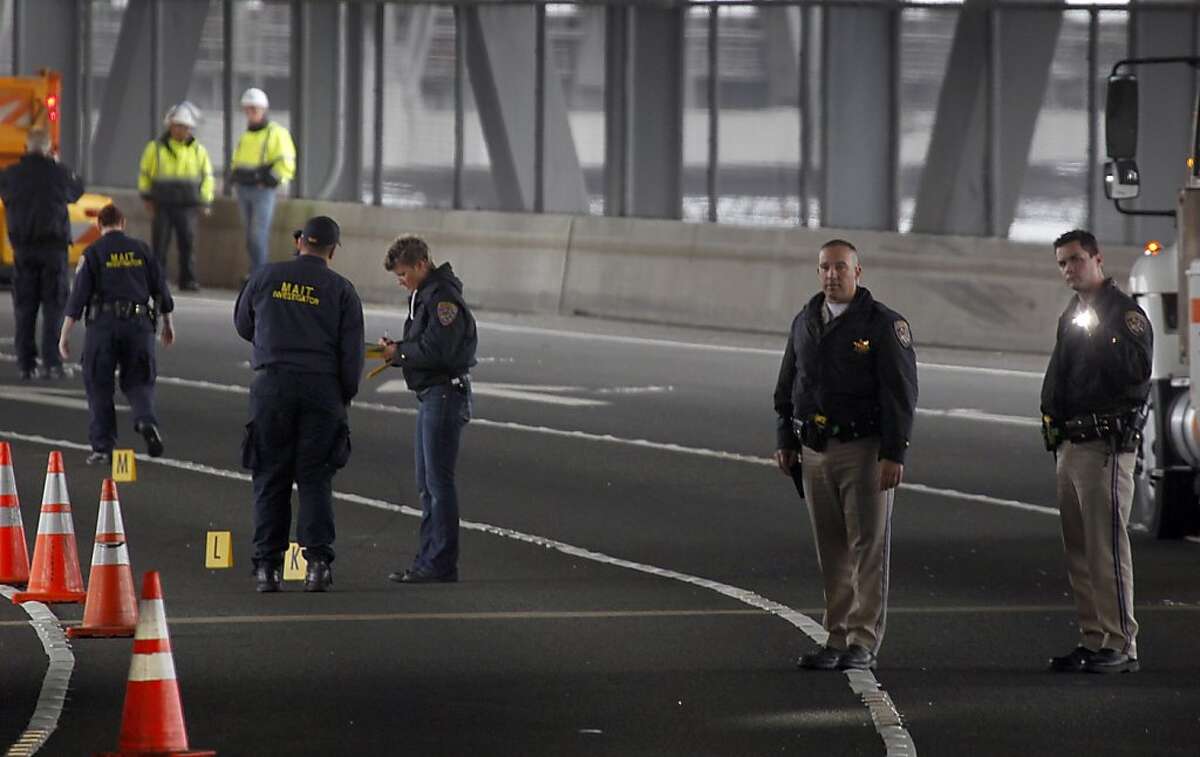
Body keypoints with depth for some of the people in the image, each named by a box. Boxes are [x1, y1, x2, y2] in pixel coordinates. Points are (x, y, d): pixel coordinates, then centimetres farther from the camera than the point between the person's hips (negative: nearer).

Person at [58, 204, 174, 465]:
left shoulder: (92, 253, 0)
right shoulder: (141, 250, 8)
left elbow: (78, 296, -4)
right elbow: (160, 288, 12)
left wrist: (65, 333, -1)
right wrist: (167, 323, 24)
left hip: (103, 324, -2)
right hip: (139, 324, 2)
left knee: (99, 386, 7)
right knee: (138, 381, 12)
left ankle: (102, 446, 4)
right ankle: (146, 421, -17)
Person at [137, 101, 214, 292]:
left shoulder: (198, 151, 7)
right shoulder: (156, 148, 3)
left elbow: (206, 176, 15)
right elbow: (145, 174, 13)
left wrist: (206, 203, 9)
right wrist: (147, 197, 11)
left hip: (187, 205, 1)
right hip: (163, 204, -1)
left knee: (188, 241, -4)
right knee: (160, 242, -2)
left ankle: (188, 279, 2)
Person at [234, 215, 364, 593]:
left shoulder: (266, 277, 5)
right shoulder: (341, 290, 2)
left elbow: (243, 324, 17)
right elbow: (352, 352, 0)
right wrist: (345, 397, 12)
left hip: (272, 382, 1)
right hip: (322, 388, 0)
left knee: (270, 478, 4)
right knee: (315, 478, 2)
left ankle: (267, 565, 1)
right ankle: (318, 560, -8)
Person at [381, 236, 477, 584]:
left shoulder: (443, 297, -16)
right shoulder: (423, 295, 16)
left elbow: (437, 351, -22)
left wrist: (398, 353, -11)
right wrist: (396, 350, 2)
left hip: (445, 394, -11)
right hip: (430, 395, 11)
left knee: (438, 481, -8)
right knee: (427, 483, 13)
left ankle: (441, 564, -6)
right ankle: (428, 560, 17)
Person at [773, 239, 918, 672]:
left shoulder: (883, 325, -6)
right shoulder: (805, 324, 13)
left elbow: (901, 393, -9)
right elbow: (787, 387, 21)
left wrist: (893, 454, -15)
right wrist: (786, 442, 14)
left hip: (864, 452, -5)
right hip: (815, 452, 6)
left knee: (868, 547, -5)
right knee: (831, 551, 7)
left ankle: (863, 643, -3)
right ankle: (838, 639, 11)